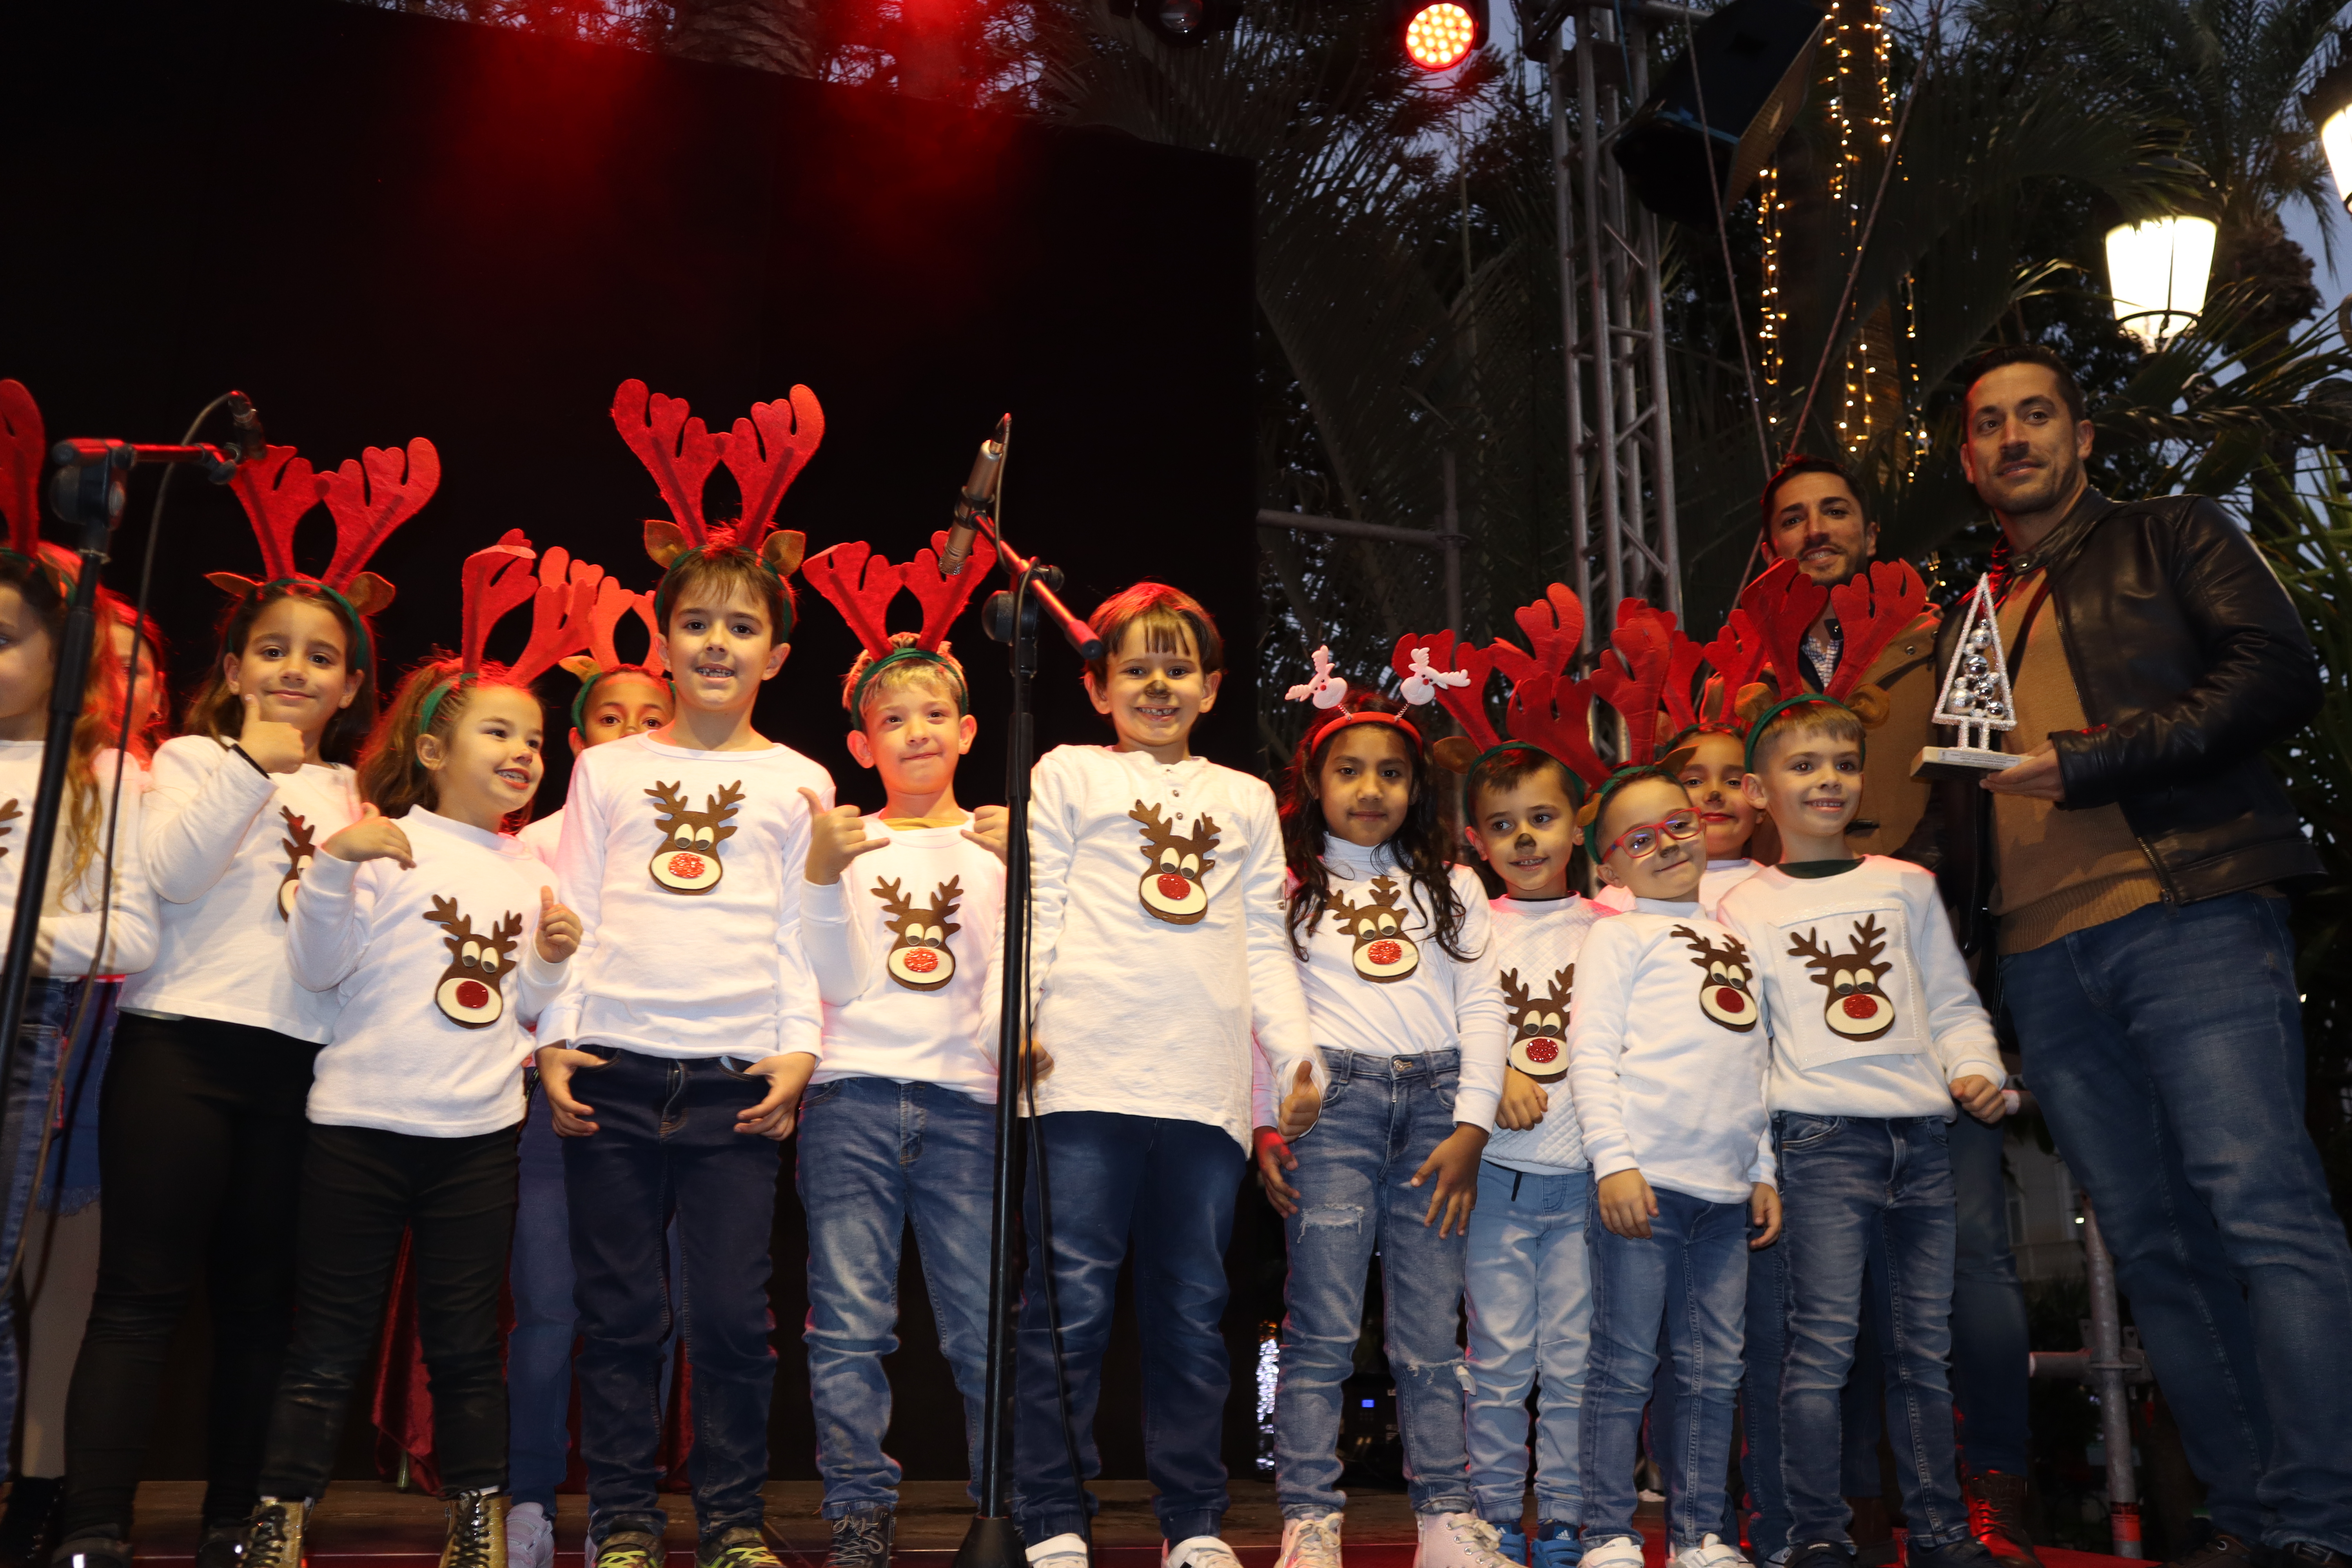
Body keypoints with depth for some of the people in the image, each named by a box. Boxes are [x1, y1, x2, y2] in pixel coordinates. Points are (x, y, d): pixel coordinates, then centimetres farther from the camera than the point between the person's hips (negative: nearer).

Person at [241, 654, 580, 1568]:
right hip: (362, 1123, -4)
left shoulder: (528, 873, 13)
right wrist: (336, 866, -20)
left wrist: (553, 962, -2)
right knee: (330, 1345, 3)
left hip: (481, 1134, 4)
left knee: (466, 1345, 10)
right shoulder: (386, 841, -2)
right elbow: (319, 969, -8)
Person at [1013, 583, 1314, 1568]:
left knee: (1193, 1311, 7)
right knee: (1070, 1303, -3)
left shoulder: (1246, 799, 23)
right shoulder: (1070, 774, 15)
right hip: (1087, 1074, -2)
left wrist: (1296, 1048, 8)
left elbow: (1265, 940, 19)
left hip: (1207, 1085, 3)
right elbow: (1036, 905, 7)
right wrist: (1014, 1019, -6)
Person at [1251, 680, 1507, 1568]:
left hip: (1435, 1102, 2)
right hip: (1331, 1101, -2)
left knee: (1431, 1330, 4)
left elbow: (1482, 1008, 10)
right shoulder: (1288, 885, 11)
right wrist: (1266, 1123, -2)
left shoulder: (1450, 887, 17)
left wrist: (1471, 1128, 0)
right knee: (1322, 1328, -4)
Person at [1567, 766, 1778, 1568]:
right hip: (1645, 1178, -6)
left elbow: (1757, 1066, 23)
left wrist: (1765, 1170, 16)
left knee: (1714, 1372, 7)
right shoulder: (1619, 935, 5)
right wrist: (1613, 1161, -14)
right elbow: (1590, 1052, -4)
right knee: (1626, 1367, -3)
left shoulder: (1732, 942, 22)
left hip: (1726, 1187, 6)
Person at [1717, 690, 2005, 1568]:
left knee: (1926, 1346, 8)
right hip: (1822, 1135, -3)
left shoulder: (1906, 886, 14)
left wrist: (1975, 1068, -2)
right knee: (1824, 1343, -8)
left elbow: (1951, 998, 17)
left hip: (1920, 1134, 3)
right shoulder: (1746, 909, 7)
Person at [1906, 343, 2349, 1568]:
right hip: (2041, 956, 5)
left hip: (2189, 915, -5)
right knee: (2152, 1243, 4)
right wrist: (1941, 910, 8)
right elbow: (1954, 800, 26)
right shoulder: (1969, 622, 26)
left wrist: (2092, 762, -11)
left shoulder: (2169, 540, 12)